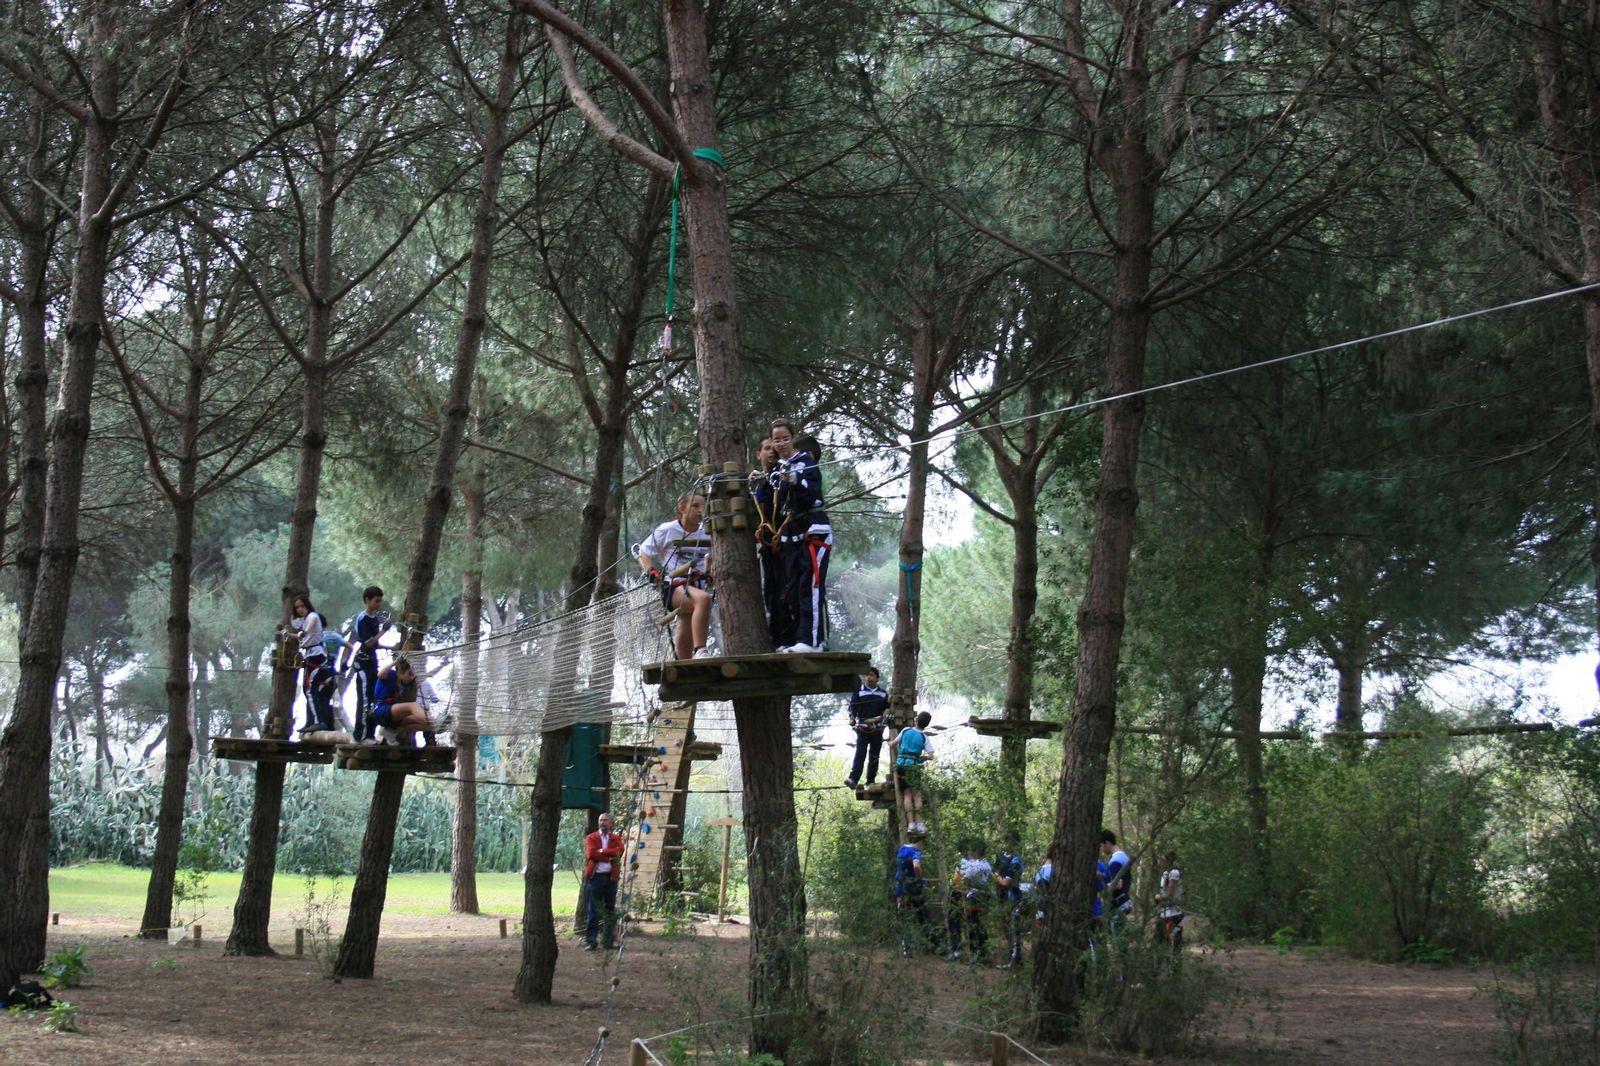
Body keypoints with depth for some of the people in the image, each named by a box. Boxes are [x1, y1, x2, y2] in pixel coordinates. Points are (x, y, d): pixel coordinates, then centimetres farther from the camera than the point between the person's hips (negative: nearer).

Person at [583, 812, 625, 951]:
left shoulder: (616, 838, 12)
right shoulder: (591, 838, 6)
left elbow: (619, 851, -8)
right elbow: (591, 854, -10)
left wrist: (602, 851, -13)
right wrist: (610, 857, -9)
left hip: (611, 877, 2)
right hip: (595, 877, -2)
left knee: (611, 911, 6)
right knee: (594, 911, -3)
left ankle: (610, 940, 11)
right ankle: (591, 941, -2)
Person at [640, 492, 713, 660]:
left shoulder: (707, 534, 10)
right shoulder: (667, 530, -1)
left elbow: (710, 557, 30)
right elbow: (644, 553, 9)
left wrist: (709, 574, 11)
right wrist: (651, 571, -8)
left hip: (696, 586, 6)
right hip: (673, 587, -6)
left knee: (685, 639, 4)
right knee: (703, 598, -35)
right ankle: (700, 652, -42)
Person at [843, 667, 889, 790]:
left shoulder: (883, 694, 14)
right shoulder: (859, 692, 6)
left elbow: (887, 710, 19)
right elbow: (853, 706, -1)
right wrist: (852, 718, -18)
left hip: (877, 729, 3)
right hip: (863, 728, -3)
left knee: (874, 756, 5)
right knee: (860, 754, -15)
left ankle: (871, 781, 11)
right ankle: (853, 779, -24)